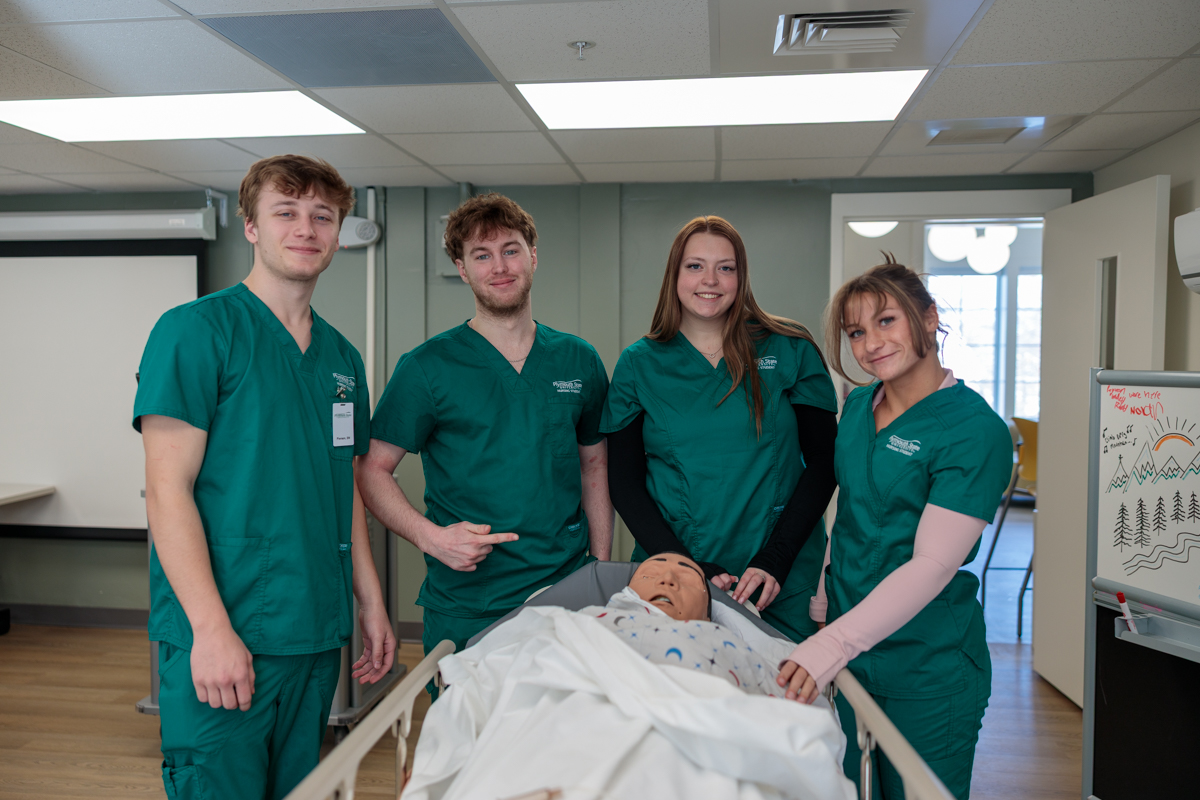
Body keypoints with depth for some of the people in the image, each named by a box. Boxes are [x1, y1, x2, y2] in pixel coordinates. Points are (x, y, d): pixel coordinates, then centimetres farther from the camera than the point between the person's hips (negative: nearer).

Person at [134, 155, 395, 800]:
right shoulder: (196, 330, -7)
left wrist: (371, 607, 13)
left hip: (317, 635, 6)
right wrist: (213, 628, -19)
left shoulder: (341, 356, 12)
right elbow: (167, 490, -13)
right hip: (220, 636, -6)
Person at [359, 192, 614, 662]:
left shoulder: (579, 361, 7)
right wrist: (429, 536, -18)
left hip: (568, 596, 3)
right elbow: (373, 470, -2)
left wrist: (602, 567, 8)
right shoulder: (427, 367, -3)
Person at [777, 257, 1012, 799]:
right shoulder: (857, 405, 6)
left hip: (927, 671, -6)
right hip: (844, 650, 6)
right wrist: (822, 608, 9)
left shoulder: (975, 430, -16)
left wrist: (834, 643, -29)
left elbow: (933, 564, -23)